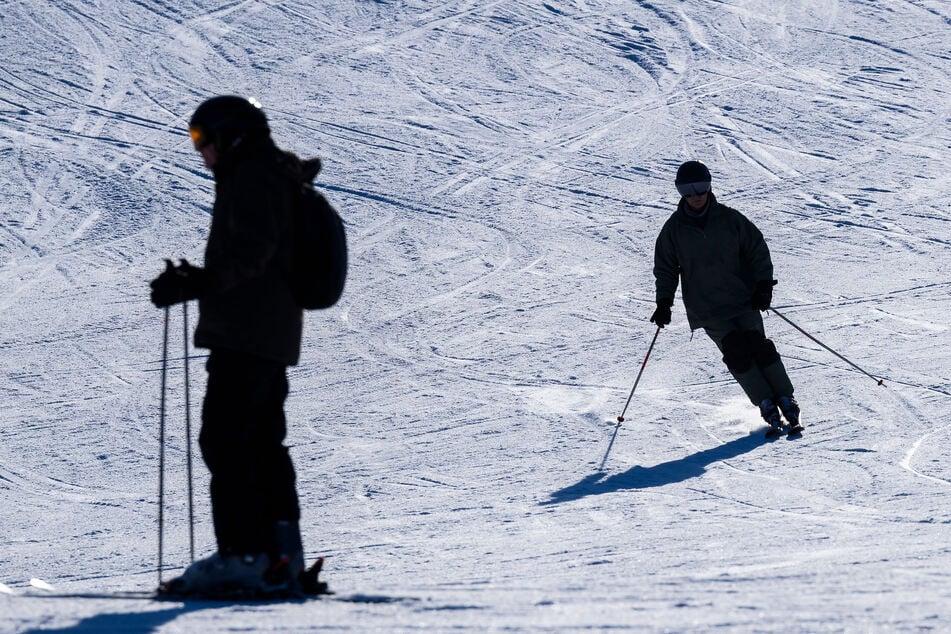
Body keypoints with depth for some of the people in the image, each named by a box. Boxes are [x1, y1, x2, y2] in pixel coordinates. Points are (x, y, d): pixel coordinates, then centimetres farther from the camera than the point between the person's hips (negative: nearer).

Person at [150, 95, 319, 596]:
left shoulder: (252, 178, -9)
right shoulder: (274, 177, 22)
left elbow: (251, 251, -22)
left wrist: (197, 283, -28)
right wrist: (196, 282, 24)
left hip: (245, 335, -11)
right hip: (272, 338, 11)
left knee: (223, 441, -11)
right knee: (262, 443, 11)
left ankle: (242, 554, -15)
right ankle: (281, 555, 10)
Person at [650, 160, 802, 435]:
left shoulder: (729, 218, -1)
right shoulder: (674, 229, 1)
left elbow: (757, 249, 5)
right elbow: (665, 268, 10)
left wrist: (764, 284, -5)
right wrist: (664, 303, 1)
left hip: (743, 299, 0)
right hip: (705, 307, 0)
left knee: (758, 346, -12)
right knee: (735, 351, -16)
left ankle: (786, 400, -5)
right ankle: (766, 406, -12)